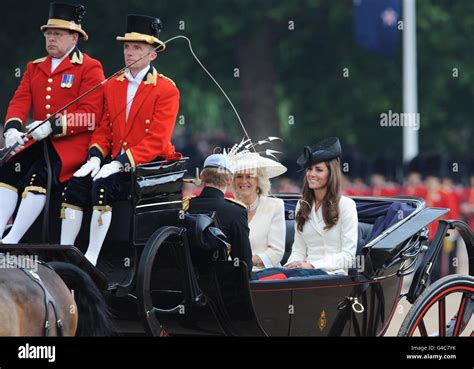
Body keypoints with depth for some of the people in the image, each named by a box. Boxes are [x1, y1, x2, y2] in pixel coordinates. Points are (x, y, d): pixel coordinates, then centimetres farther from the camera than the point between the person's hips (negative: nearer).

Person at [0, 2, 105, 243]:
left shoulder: (89, 68, -2)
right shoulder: (35, 67, 19)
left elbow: (91, 115, -11)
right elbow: (20, 100, 8)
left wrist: (52, 126, -22)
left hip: (72, 144, -7)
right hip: (38, 141, 7)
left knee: (40, 173, -30)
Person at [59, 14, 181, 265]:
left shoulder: (166, 90, -7)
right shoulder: (113, 86, 14)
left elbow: (156, 141, -15)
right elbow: (103, 130, 15)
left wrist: (120, 163, -24)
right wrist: (95, 157, -7)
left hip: (151, 164, -6)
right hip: (116, 161, 6)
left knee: (103, 186, -31)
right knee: (76, 184, -18)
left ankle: (91, 261, -26)